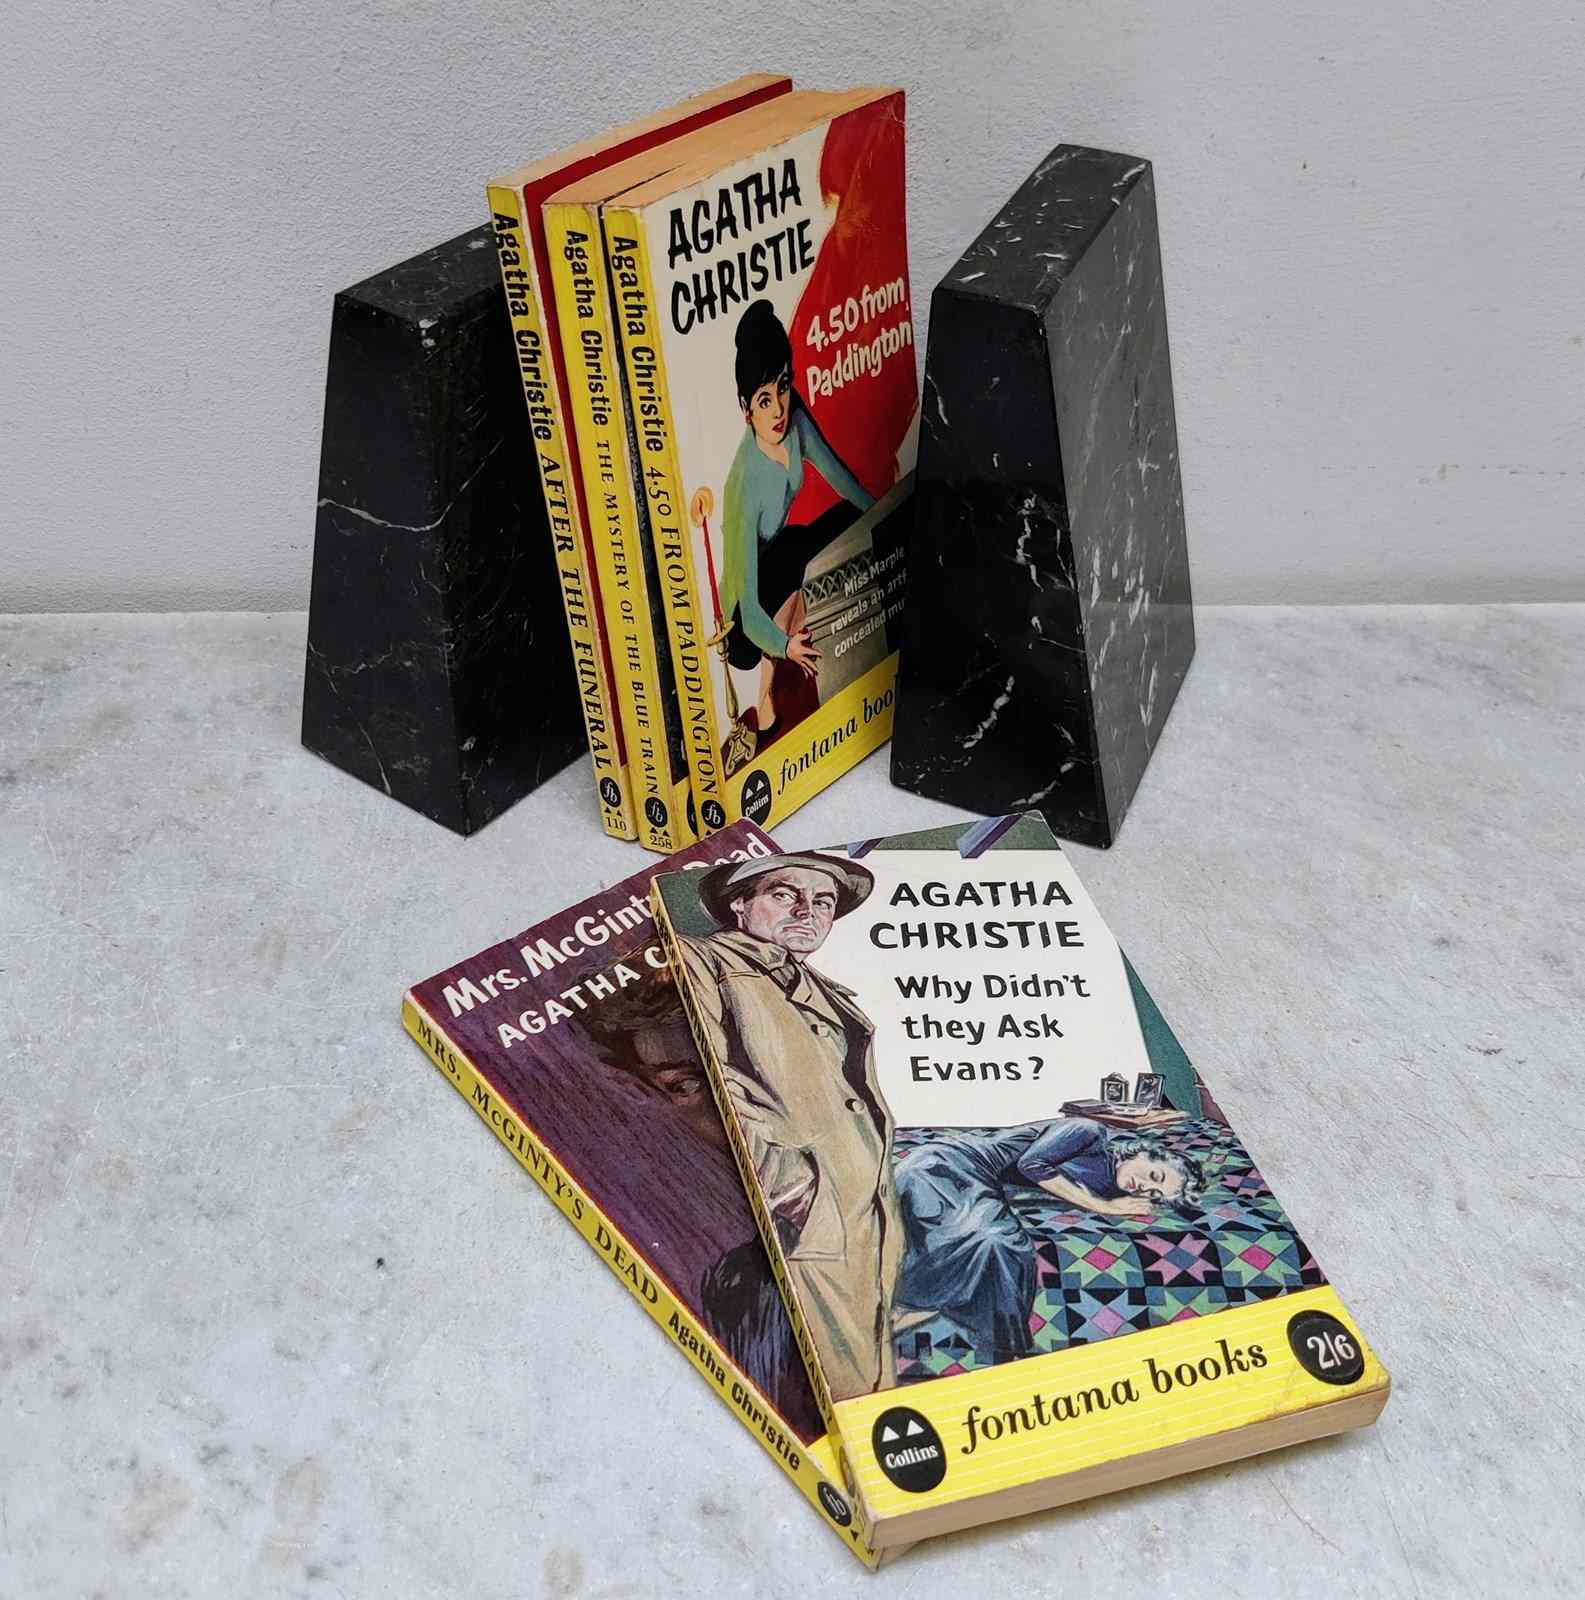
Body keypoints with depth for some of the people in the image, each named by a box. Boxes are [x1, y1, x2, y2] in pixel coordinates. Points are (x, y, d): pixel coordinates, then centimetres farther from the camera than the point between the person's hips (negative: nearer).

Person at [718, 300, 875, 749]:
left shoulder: (794, 416, -17)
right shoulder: (747, 484, -35)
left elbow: (837, 472, 4)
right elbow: (749, 613, -32)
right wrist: (784, 646, -47)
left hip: (779, 558, 7)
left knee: (849, 518, -5)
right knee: (801, 551, -31)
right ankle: (766, 707, -21)